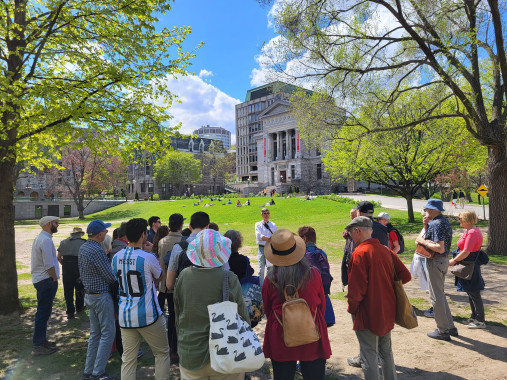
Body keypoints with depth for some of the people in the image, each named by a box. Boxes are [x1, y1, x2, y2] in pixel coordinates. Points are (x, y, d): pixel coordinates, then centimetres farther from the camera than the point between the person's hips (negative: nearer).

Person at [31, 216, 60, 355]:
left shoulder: (40, 238, 15)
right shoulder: (46, 240, -19)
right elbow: (49, 265, -22)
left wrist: (54, 279, 18)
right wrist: (55, 279, -9)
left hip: (40, 280, 11)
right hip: (46, 280, -11)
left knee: (43, 312, 18)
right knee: (43, 313, -3)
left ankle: (41, 340, 30)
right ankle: (38, 346, 5)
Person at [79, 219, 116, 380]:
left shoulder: (83, 248, 6)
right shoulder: (97, 250, -23)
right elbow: (110, 276, -20)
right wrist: (116, 282, 0)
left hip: (89, 294, 9)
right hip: (101, 296, -9)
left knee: (95, 334, 18)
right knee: (107, 334, 1)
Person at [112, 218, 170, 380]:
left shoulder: (116, 257, 0)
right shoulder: (148, 258, -16)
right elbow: (160, 277, 3)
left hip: (125, 317, 5)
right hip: (148, 316, -5)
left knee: (128, 359, 13)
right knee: (162, 353, 14)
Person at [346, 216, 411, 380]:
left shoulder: (359, 253, -20)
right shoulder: (386, 250, 1)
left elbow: (356, 289, -22)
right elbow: (405, 276, 5)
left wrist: (352, 308, -7)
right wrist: (387, 288, 11)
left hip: (367, 314, -7)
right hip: (387, 311, 7)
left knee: (369, 356, 6)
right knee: (386, 351, 23)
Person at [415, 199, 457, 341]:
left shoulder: (436, 224, -20)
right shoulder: (445, 221, 11)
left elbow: (440, 248, -27)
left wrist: (423, 242, -17)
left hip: (435, 261, -10)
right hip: (444, 260, 10)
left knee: (436, 296, 0)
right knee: (440, 294, 20)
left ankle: (443, 330, 10)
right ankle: (450, 327, 28)